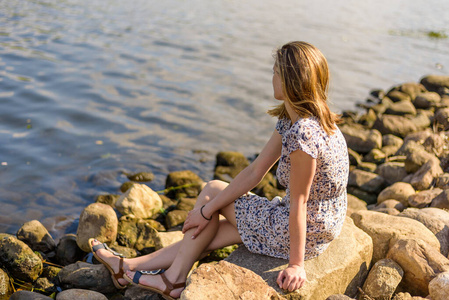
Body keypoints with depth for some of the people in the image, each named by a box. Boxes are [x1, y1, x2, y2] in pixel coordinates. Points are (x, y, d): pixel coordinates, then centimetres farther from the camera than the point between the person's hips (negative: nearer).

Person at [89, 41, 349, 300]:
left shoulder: (303, 134, -30)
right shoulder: (290, 121, 1)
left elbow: (298, 204, -24)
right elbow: (256, 172, 3)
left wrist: (296, 264, -16)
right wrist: (207, 210, 3)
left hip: (305, 232, -8)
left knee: (213, 190, 4)